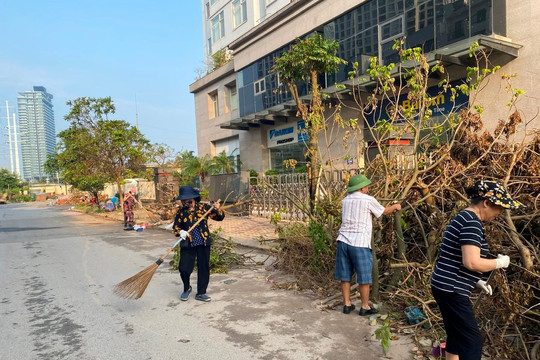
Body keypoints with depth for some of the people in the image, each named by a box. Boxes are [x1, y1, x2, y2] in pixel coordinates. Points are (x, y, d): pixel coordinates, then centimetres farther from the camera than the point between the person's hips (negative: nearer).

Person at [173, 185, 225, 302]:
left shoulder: (203, 207, -4)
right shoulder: (181, 212, -1)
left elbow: (219, 217, -2)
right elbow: (175, 227, 5)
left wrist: (218, 210, -24)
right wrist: (180, 232, -17)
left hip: (203, 243, 0)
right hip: (187, 244, 0)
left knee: (204, 268, 7)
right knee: (183, 268, -2)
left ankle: (201, 293, 24)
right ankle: (187, 288, 29)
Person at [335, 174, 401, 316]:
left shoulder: (345, 200, 12)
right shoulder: (368, 200, -4)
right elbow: (384, 211, 10)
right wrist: (395, 206, 31)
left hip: (343, 241, 6)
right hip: (359, 243, -6)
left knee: (345, 276, 14)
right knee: (364, 278, 8)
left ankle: (347, 304, 24)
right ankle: (365, 307, 20)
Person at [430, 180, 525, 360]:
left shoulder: (464, 217, 13)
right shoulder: (472, 222, -18)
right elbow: (471, 262, -28)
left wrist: (477, 281, 15)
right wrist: (500, 262, -10)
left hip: (446, 287, 10)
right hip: (451, 290, -10)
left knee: (457, 335, 19)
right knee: (472, 339, -1)